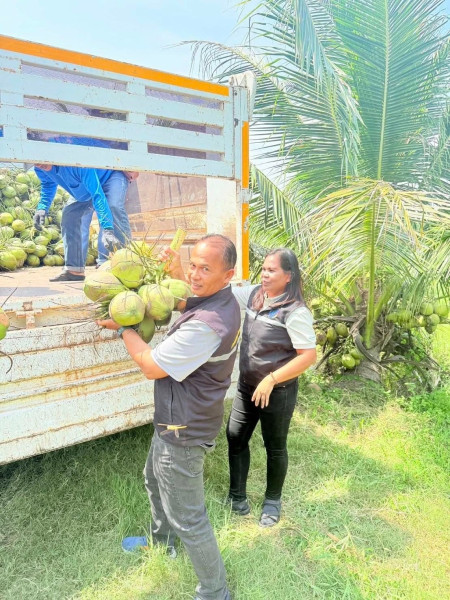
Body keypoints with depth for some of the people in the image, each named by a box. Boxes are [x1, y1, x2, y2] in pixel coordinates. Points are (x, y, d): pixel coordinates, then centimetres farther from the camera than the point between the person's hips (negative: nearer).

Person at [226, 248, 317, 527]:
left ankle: (273, 501, 39)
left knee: (275, 447, 14)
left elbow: (308, 356, -24)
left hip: (278, 392, -6)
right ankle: (237, 496, 38)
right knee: (235, 437, 15)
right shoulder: (254, 294, -2)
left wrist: (271, 380, -24)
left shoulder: (295, 312, -22)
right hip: (247, 386, 7)